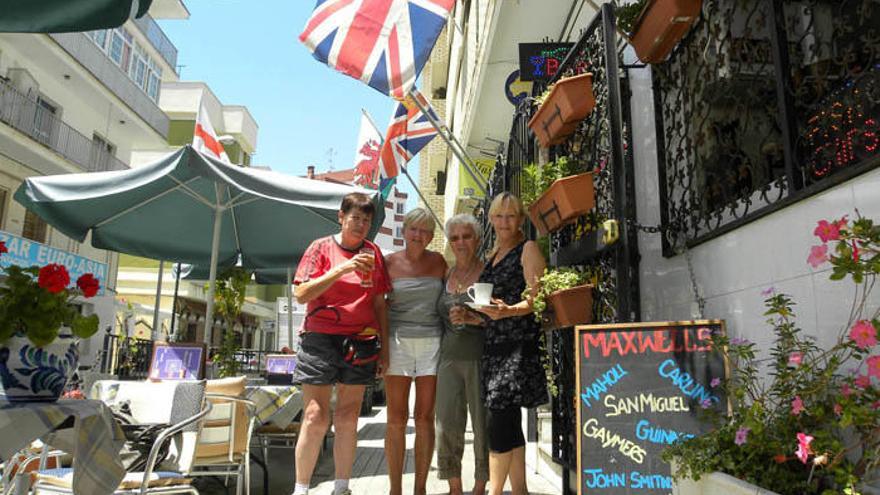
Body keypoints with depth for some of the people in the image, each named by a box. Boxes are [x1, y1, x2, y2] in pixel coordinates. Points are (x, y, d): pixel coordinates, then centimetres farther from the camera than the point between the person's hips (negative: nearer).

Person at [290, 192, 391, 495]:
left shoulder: (373, 253, 10)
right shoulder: (322, 247, 1)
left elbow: (379, 303, 12)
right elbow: (301, 294, -9)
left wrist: (384, 346, 7)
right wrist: (342, 269, -18)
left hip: (360, 343, 3)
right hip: (321, 339, -3)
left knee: (348, 419, 7)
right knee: (316, 418, -3)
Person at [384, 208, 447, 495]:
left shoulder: (438, 261, 7)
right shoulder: (390, 262, 3)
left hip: (431, 342, 1)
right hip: (397, 341, -1)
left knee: (425, 418, 5)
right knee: (396, 418, 2)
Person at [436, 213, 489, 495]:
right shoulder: (446, 275, 14)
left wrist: (473, 319, -21)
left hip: (480, 357, -4)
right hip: (450, 356, 4)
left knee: (482, 422, 1)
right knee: (448, 422, 3)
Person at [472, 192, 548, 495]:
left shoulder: (528, 249, -2)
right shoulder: (492, 256, 19)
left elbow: (534, 299, -12)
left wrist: (507, 311, -28)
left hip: (518, 344, -7)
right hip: (494, 344, 7)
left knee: (498, 420, -10)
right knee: (509, 423, 10)